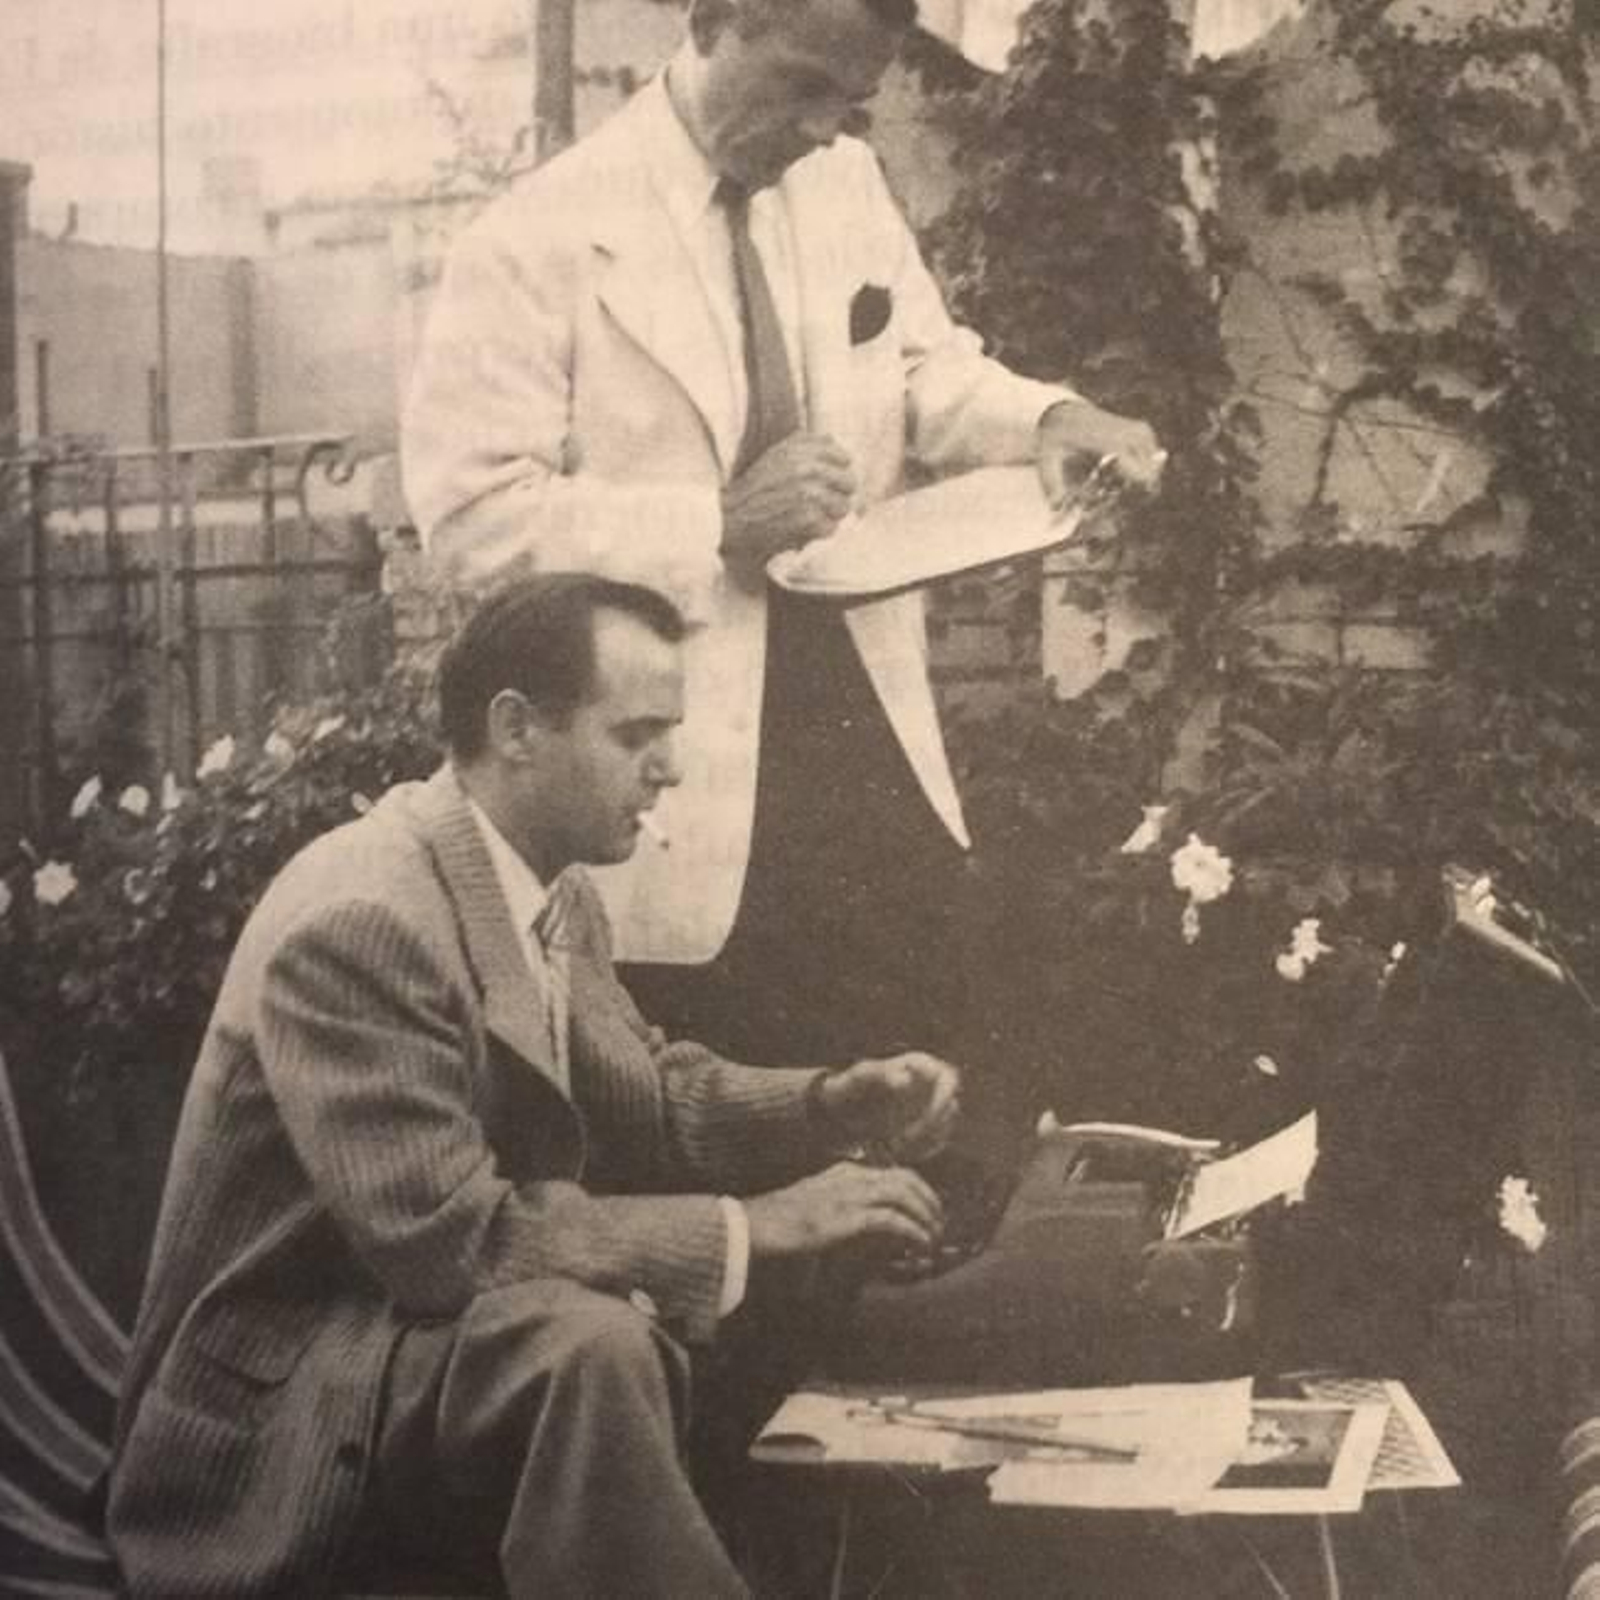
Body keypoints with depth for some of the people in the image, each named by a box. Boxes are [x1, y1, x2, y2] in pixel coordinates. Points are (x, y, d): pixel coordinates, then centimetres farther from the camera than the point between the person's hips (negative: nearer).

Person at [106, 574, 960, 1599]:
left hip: (442, 1334, 10)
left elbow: (651, 1103, 13)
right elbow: (444, 1237, -29)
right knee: (586, 1342, -33)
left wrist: (841, 1103, -5)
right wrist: (754, 1228, -27)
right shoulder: (359, 920, -24)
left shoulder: (557, 893, 5)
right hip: (285, 1399, -10)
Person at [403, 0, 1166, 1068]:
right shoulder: (541, 240, -12)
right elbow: (475, 513, -16)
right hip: (688, 789, -5)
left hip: (873, 739, 6)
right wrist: (719, 527, -23)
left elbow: (927, 369, 17)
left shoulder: (848, 181, 7)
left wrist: (1045, 418, -4)